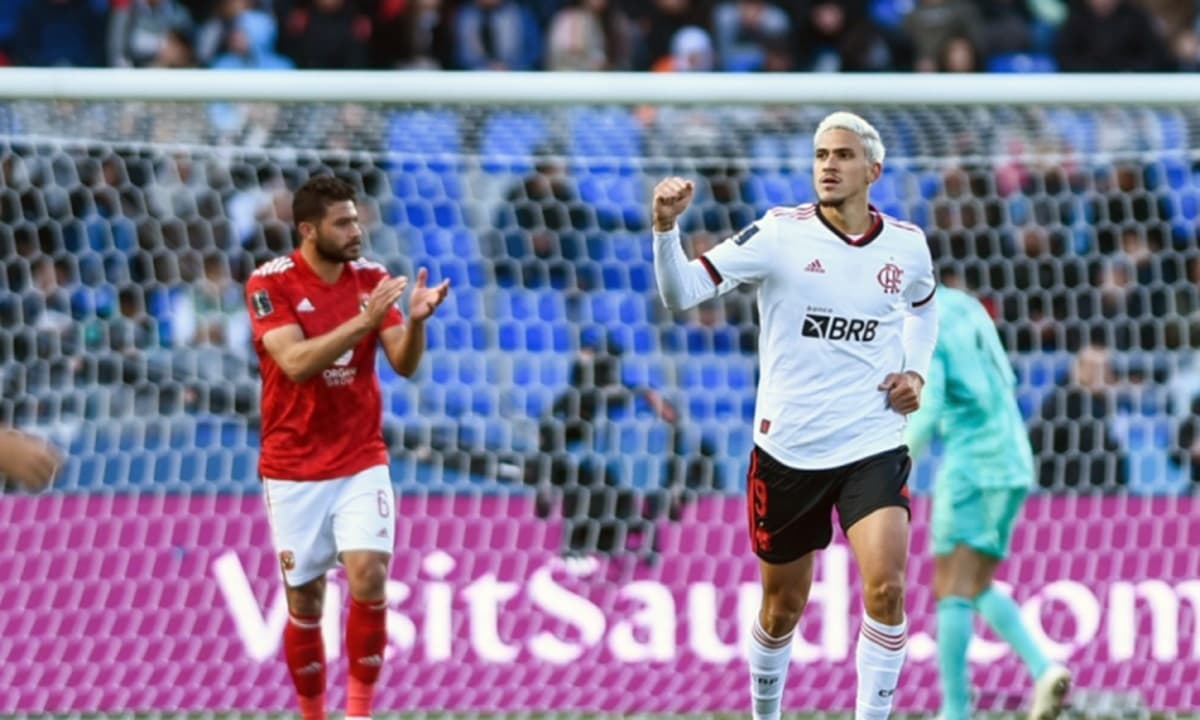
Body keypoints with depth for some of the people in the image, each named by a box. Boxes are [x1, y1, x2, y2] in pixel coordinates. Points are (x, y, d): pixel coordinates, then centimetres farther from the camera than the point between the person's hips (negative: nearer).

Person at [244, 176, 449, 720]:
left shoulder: (371, 279, 1)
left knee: (369, 579, -17)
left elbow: (404, 364, -3)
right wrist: (364, 321, -32)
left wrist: (415, 320, -24)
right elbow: (296, 363, -22)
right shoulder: (271, 283, -10)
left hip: (362, 463, 2)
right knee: (304, 602, 4)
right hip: (293, 469, -2)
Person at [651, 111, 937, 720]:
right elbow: (681, 293, -18)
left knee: (885, 588, -20)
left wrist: (916, 370, 6)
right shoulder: (779, 234, -11)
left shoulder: (907, 245, 0)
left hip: (873, 447, 1)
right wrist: (666, 226, -36)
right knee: (782, 608, 12)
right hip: (787, 449, -1)